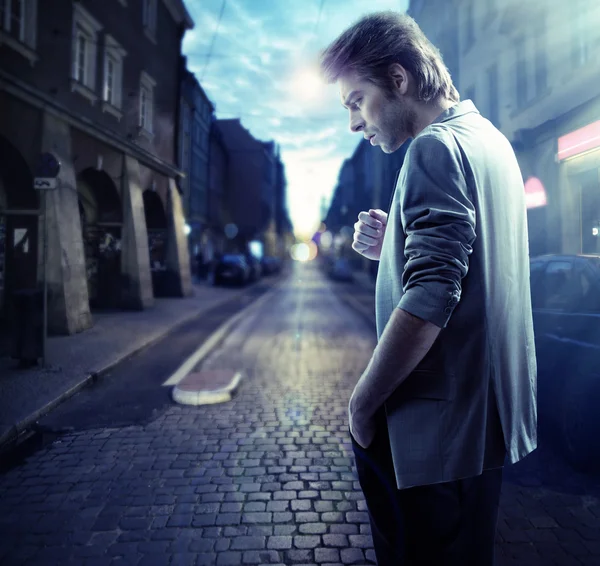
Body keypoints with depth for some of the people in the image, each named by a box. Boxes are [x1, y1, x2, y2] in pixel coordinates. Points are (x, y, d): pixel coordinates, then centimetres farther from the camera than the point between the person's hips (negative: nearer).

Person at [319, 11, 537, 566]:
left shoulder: (437, 148, -16)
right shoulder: (492, 140, 14)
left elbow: (430, 300, -25)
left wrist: (363, 401, -15)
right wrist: (394, 246, 4)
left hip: (441, 426, -10)